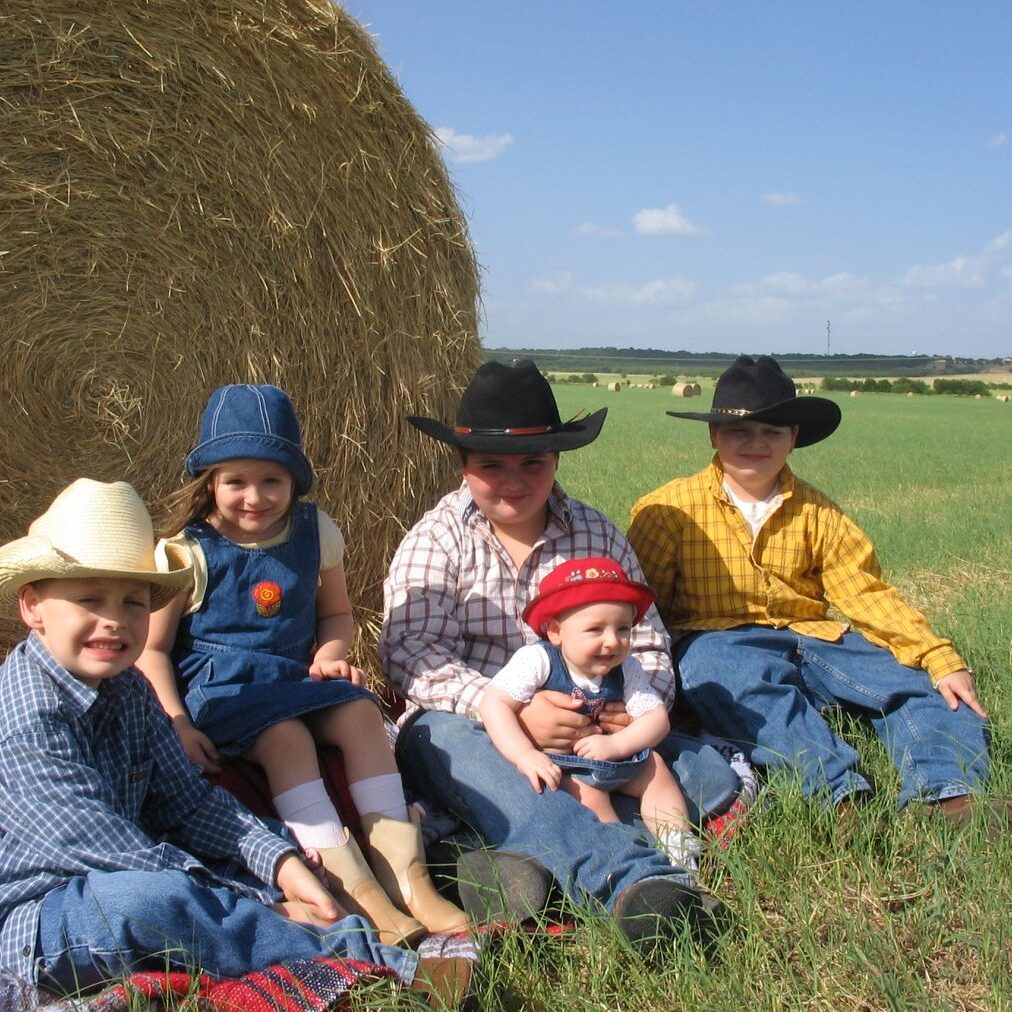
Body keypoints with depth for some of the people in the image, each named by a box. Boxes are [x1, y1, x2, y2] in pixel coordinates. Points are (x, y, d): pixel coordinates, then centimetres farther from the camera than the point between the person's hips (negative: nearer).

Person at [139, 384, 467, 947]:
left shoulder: (316, 533, 5)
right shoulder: (188, 551, -6)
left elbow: (336, 613, 19)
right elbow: (151, 649, -4)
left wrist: (329, 657, -4)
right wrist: (175, 724, -17)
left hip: (294, 678, 4)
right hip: (218, 687, -4)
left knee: (360, 711, -26)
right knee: (286, 735, -34)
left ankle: (405, 875, -28)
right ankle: (359, 893, -38)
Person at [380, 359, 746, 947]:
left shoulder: (598, 536, 12)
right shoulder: (437, 540, 2)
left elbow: (647, 646, 12)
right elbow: (411, 654, -11)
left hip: (589, 724, 3)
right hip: (467, 722, -3)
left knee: (710, 775, -19)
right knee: (452, 750, -40)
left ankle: (539, 857, -36)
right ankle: (635, 876, -58)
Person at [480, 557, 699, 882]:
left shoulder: (626, 669, -8)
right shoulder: (537, 660, -23)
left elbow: (657, 717, -10)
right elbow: (493, 703, -28)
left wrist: (616, 744, -27)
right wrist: (525, 755, -38)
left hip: (613, 759, 5)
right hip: (556, 765, -5)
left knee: (655, 767, -7)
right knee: (587, 791, -29)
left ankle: (678, 848, -3)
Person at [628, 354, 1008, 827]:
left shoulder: (816, 512, 11)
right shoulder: (674, 506, 2)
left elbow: (866, 593, 5)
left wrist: (941, 660, -7)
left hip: (810, 637, 4)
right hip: (718, 639, -4)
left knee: (916, 682, -16)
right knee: (750, 685, -39)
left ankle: (947, 797, -36)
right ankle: (841, 793, -50)